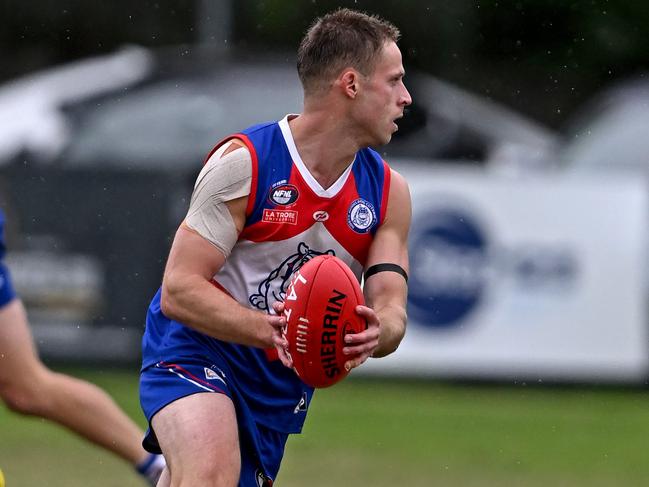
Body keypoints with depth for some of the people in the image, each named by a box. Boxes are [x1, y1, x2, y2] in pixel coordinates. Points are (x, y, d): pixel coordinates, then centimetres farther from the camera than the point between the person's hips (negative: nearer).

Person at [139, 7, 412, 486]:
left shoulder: (389, 191, 0)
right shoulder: (243, 162, -17)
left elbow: (391, 312, -4)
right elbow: (179, 290, -21)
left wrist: (374, 334, -30)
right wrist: (272, 330, -35)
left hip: (283, 384, 7)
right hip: (197, 354, -7)